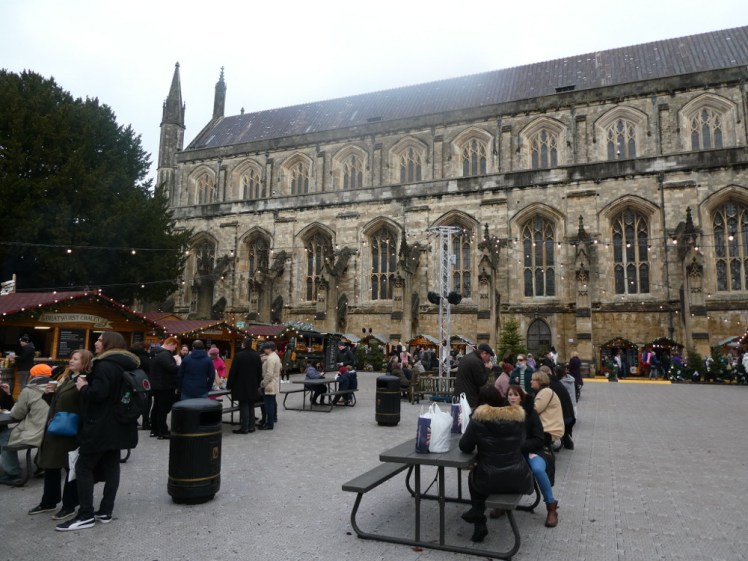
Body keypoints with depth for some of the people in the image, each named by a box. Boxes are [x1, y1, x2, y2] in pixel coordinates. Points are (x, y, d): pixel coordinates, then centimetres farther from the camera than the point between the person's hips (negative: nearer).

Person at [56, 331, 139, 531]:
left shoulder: (105, 365, -17)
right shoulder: (124, 365, 13)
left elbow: (98, 394, -26)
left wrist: (83, 387, -8)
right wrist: (89, 385, 13)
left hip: (101, 426, -9)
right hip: (117, 425, 9)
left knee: (83, 468, 0)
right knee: (111, 467, 10)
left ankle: (86, 515, 3)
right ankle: (105, 512, 16)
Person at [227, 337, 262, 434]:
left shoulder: (239, 355, -13)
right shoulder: (256, 356, 5)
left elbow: (232, 371, -11)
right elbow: (260, 372, 11)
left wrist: (229, 384, -2)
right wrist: (258, 384, 20)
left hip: (241, 386, -5)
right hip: (253, 386, 5)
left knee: (244, 407, -2)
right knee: (251, 406, 12)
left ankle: (244, 428, 0)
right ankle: (251, 427, 16)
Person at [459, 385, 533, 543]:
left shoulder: (478, 418, -9)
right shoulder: (518, 415, 1)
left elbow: (465, 447, -1)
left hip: (488, 481, -2)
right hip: (519, 480, 2)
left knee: (473, 475, 32)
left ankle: (479, 524, 22)